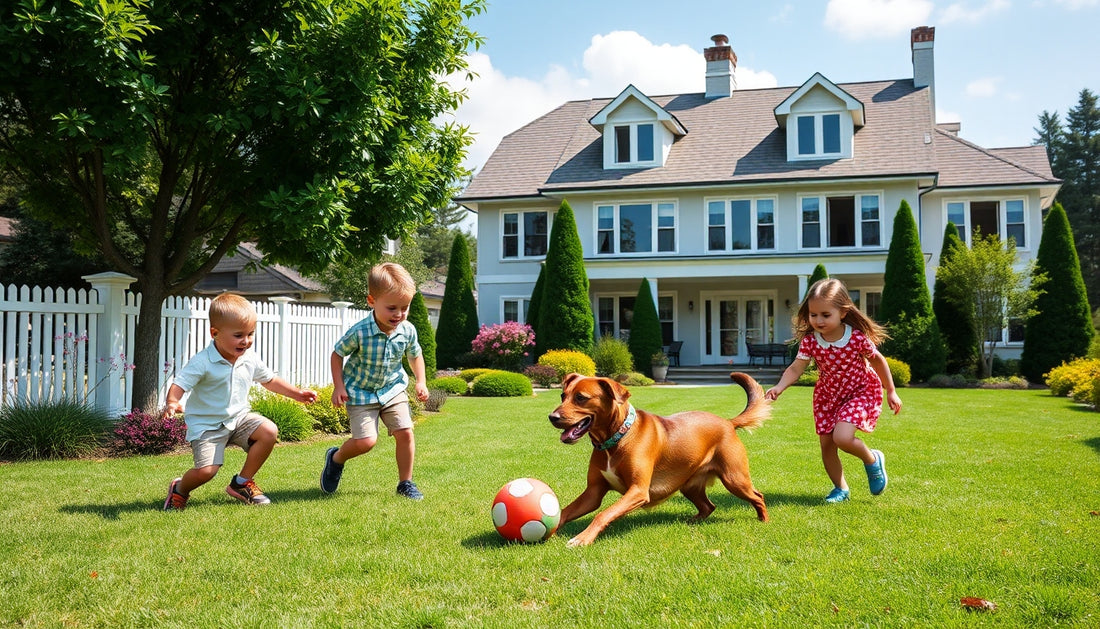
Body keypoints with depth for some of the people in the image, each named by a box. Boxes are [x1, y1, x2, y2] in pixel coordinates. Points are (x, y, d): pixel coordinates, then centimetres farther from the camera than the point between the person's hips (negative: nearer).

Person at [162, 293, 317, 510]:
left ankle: (242, 483, 4)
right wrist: (172, 403, -46)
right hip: (206, 425, -5)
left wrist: (297, 393, 13)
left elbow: (269, 380, 16)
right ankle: (179, 489, 20)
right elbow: (179, 385, -25)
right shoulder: (202, 362, -19)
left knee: (269, 431, -17)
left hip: (239, 417, 6)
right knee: (206, 470, -20)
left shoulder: (250, 359, -1)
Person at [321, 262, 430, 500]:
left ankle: (405, 482, 11)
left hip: (392, 389, 4)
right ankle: (336, 458, 20)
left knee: (405, 433, -7)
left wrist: (421, 382, -1)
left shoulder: (408, 331, -11)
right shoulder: (359, 332, -24)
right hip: (361, 393, -4)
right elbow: (337, 354, -7)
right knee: (365, 441, -13)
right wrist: (339, 387, -13)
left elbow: (415, 356, 10)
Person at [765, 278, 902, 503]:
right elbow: (796, 368, -21)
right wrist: (779, 387, -41)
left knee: (842, 437, -25)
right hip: (827, 396, 5)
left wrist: (891, 391, 1)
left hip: (860, 392, -4)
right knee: (826, 444, 7)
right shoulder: (809, 341, -18)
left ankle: (873, 460, 7)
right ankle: (841, 488, 29)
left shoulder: (857, 337, -24)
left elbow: (878, 360, -8)